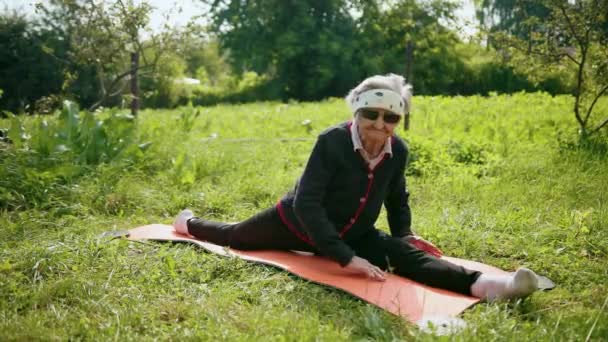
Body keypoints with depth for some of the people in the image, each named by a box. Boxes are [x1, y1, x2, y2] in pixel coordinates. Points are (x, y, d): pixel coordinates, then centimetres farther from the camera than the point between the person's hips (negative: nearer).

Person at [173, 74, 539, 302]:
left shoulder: (398, 151, -13)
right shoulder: (331, 141, -30)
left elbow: (398, 198, 8)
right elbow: (307, 203, -35)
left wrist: (404, 235, -4)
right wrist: (345, 257, -42)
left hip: (353, 233, 3)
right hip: (298, 222, -2)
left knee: (404, 254, -24)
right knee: (232, 236, 19)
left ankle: (481, 283, -45)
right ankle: (189, 222, 51)